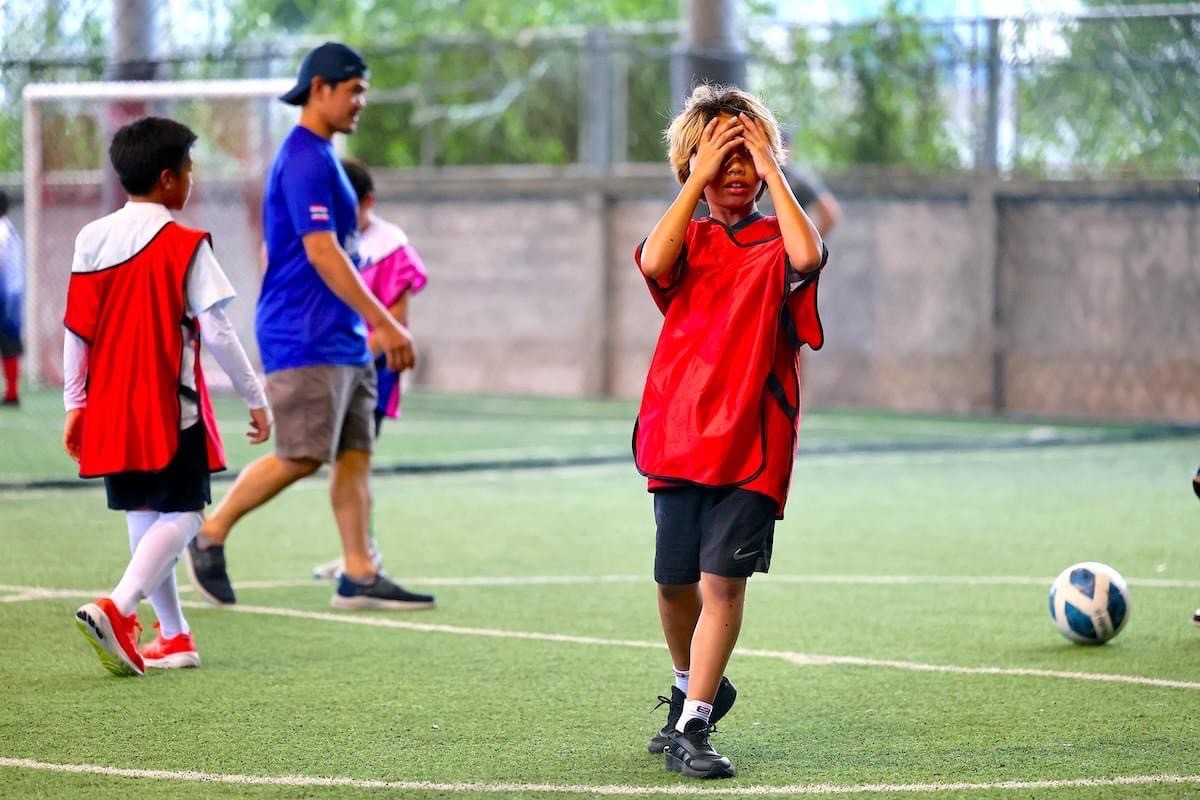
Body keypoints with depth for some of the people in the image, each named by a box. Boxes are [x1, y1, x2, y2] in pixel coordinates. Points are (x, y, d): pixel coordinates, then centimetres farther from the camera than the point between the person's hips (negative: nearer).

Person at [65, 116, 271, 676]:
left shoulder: (92, 241, 5)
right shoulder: (185, 246, -10)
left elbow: (75, 331, 7)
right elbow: (217, 332, -11)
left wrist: (75, 404, 14)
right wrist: (255, 397, -1)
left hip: (110, 409, 6)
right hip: (170, 409, -6)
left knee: (143, 517, 14)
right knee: (182, 516, -2)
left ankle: (174, 636, 19)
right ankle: (116, 608, -22)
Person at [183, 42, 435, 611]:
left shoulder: (319, 157, 18)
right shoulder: (305, 159, -14)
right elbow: (322, 253, -21)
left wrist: (374, 323, 23)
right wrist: (383, 322, -22)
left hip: (342, 339, 10)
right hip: (306, 341, -10)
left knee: (355, 454, 5)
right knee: (300, 456, -10)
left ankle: (359, 576, 4)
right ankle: (209, 537, 2)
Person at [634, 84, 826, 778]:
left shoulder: (776, 242, 3)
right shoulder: (688, 240, 9)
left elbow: (808, 256, -22)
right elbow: (654, 262, -15)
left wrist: (771, 170, -14)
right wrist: (700, 177, -13)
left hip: (752, 441, -3)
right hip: (679, 435, 3)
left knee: (722, 581, -12)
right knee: (675, 584, 11)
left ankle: (691, 727, -8)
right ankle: (697, 689, 37)